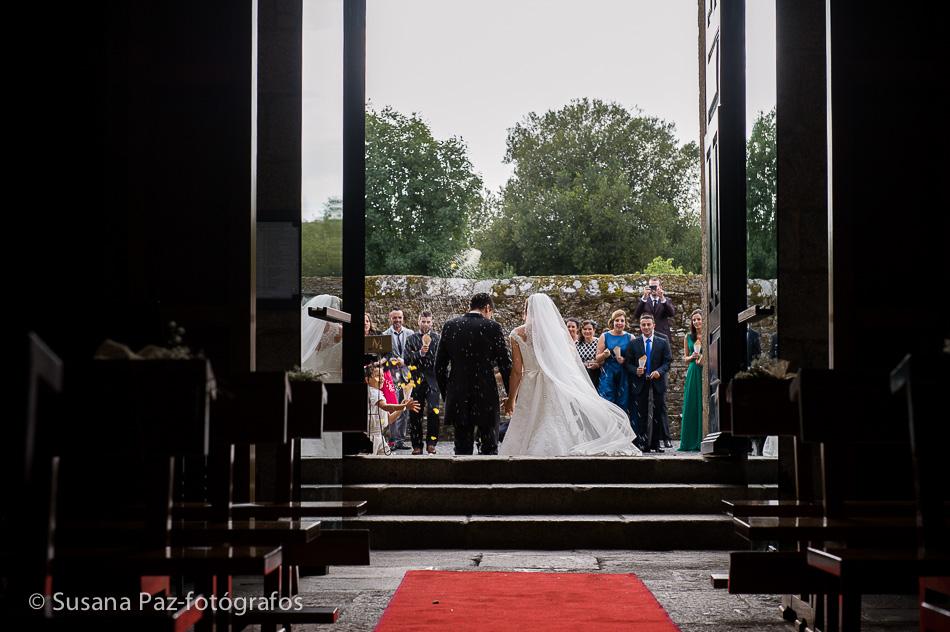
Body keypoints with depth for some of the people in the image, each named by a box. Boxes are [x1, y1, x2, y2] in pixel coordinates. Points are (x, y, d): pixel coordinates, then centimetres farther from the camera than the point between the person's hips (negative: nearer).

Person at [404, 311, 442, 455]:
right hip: (416, 380, 2)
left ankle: (431, 443, -1)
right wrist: (420, 353, -12)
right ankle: (417, 445, 11)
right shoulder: (412, 339, 11)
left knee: (433, 411, -13)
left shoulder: (437, 338, 8)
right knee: (415, 413, 2)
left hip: (432, 380, -1)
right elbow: (407, 359, 3)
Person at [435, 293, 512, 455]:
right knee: (489, 448, 5)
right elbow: (506, 365, -6)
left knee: (462, 449, 9)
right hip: (486, 399, -3)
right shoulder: (492, 327, -7)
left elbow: (439, 366, 6)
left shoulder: (450, 326, 3)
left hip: (458, 398, 3)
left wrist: (446, 394, 15)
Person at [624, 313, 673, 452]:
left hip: (657, 382, 0)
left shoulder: (663, 343, 7)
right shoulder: (633, 343, 7)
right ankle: (644, 443, 4)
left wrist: (660, 371, -14)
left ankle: (655, 443, 7)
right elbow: (627, 363, 5)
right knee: (642, 414, 1)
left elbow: (668, 361, 4)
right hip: (640, 383, 0)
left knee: (658, 414, 1)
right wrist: (635, 370, -14)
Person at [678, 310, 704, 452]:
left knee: (704, 406, -3)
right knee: (691, 406, 0)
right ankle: (690, 442, 3)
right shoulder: (688, 337, 10)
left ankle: (703, 441, 1)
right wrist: (692, 357, -5)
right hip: (692, 374, 2)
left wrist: (704, 359, -13)